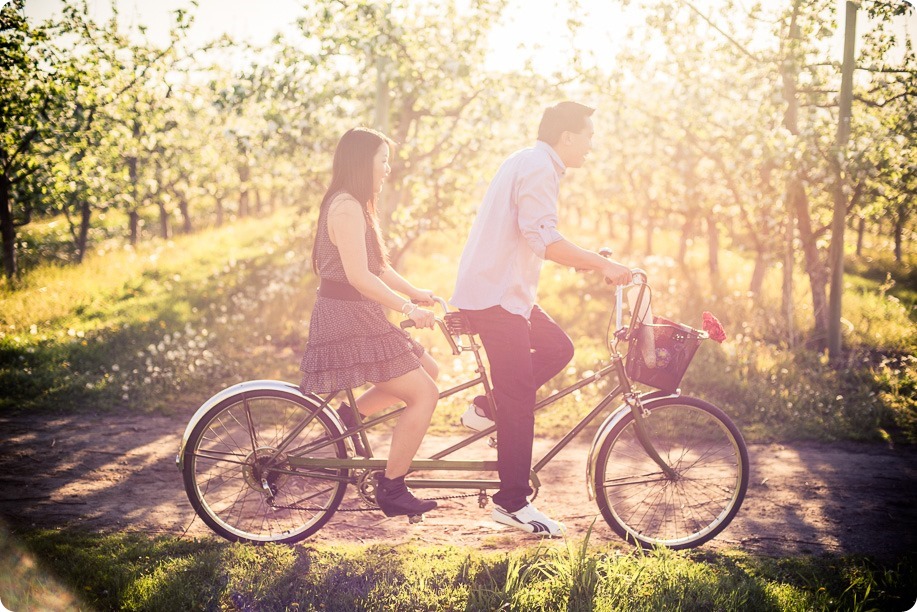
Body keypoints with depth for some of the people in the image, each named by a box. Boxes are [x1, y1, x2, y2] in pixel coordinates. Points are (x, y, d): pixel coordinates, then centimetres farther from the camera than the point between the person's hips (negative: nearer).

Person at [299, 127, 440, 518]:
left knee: (428, 370, 13)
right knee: (425, 394, -10)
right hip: (347, 321, -10)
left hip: (358, 319, 10)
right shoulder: (347, 207, -17)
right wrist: (408, 308, -20)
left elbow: (377, 266, 23)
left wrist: (413, 291, 15)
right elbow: (359, 277, -23)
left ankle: (350, 414, 15)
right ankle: (392, 490, -3)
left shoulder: (354, 206, 17)